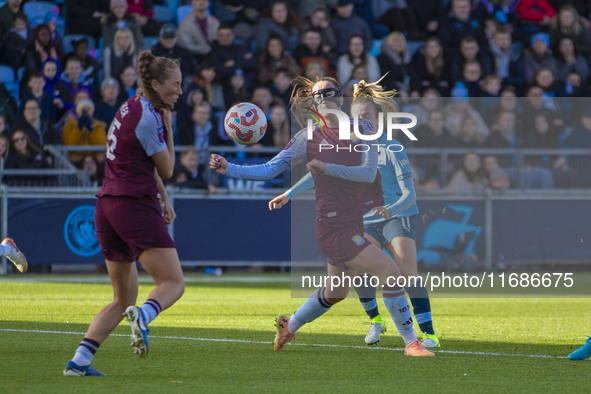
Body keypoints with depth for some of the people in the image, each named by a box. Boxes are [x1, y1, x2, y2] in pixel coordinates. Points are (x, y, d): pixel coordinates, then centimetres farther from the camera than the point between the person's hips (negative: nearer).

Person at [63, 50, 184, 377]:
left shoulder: (132, 108, 17)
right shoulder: (148, 117, -12)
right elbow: (166, 169, -4)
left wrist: (162, 197, 21)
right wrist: (168, 127, 4)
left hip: (107, 208, 9)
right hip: (135, 205, -9)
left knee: (123, 298, 13)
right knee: (173, 282, -9)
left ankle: (79, 361, 1)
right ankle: (143, 315, -40)